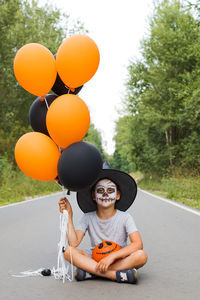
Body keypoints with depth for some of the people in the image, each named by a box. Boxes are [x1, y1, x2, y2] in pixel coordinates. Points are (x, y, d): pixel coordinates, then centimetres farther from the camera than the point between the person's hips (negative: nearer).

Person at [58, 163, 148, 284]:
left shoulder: (124, 217, -5)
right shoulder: (88, 218, 0)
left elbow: (138, 244, -18)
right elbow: (74, 243, -12)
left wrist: (111, 256, -29)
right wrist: (69, 215, -16)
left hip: (119, 260, -2)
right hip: (94, 259, 2)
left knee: (142, 256, -31)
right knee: (69, 251, -24)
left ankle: (90, 272, -27)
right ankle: (118, 275, -32)